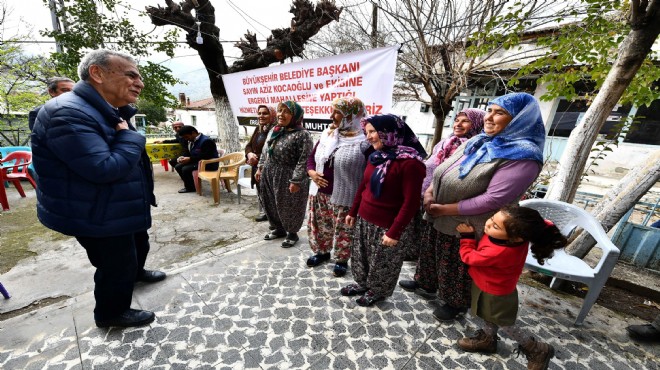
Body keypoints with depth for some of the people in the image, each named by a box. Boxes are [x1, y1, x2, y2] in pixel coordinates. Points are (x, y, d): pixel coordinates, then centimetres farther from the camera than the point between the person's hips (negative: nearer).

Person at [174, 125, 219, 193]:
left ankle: (190, 188, 0)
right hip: (198, 162, 10)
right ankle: (189, 184, 15)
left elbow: (206, 156, -27)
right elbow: (190, 153, 19)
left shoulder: (206, 141, -22)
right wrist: (183, 157, -4)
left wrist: (190, 159, -27)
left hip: (209, 164, -10)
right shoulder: (191, 141, 9)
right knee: (178, 167, 4)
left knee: (185, 169, -22)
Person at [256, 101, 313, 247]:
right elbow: (265, 152, 18)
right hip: (269, 175, 8)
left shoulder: (302, 134, -17)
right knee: (271, 204, 18)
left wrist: (296, 181, -23)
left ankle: (292, 233, 29)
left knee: (288, 207, 7)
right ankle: (278, 228, 40)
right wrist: (260, 168, 15)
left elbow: (304, 160, -21)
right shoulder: (274, 131, 9)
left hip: (287, 178, -7)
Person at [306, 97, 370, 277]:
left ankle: (341, 260, 35)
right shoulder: (326, 134, 5)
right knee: (319, 225, 20)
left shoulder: (363, 141, -15)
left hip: (344, 197, -6)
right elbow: (312, 157, 14)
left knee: (343, 230, 10)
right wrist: (311, 172, -6)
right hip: (319, 193, 6)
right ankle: (322, 252, 45)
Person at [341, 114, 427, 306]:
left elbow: (410, 203, -21)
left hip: (386, 227, -7)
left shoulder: (410, 162, -21)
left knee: (382, 264, 16)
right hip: (364, 220, 7)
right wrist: (353, 211, 17)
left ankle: (378, 292, 42)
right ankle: (362, 284, 48)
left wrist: (394, 232, -19)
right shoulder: (377, 156, 4)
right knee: (361, 257, 23)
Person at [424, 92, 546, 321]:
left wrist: (445, 209, -23)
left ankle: (457, 304, 44)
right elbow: (443, 168, 9)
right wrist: (430, 191, -8)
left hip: (467, 227, -6)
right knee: (440, 258, 26)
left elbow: (493, 200, -27)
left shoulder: (523, 155, -20)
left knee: (460, 269, 17)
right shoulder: (478, 142, 4)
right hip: (442, 220, 7)